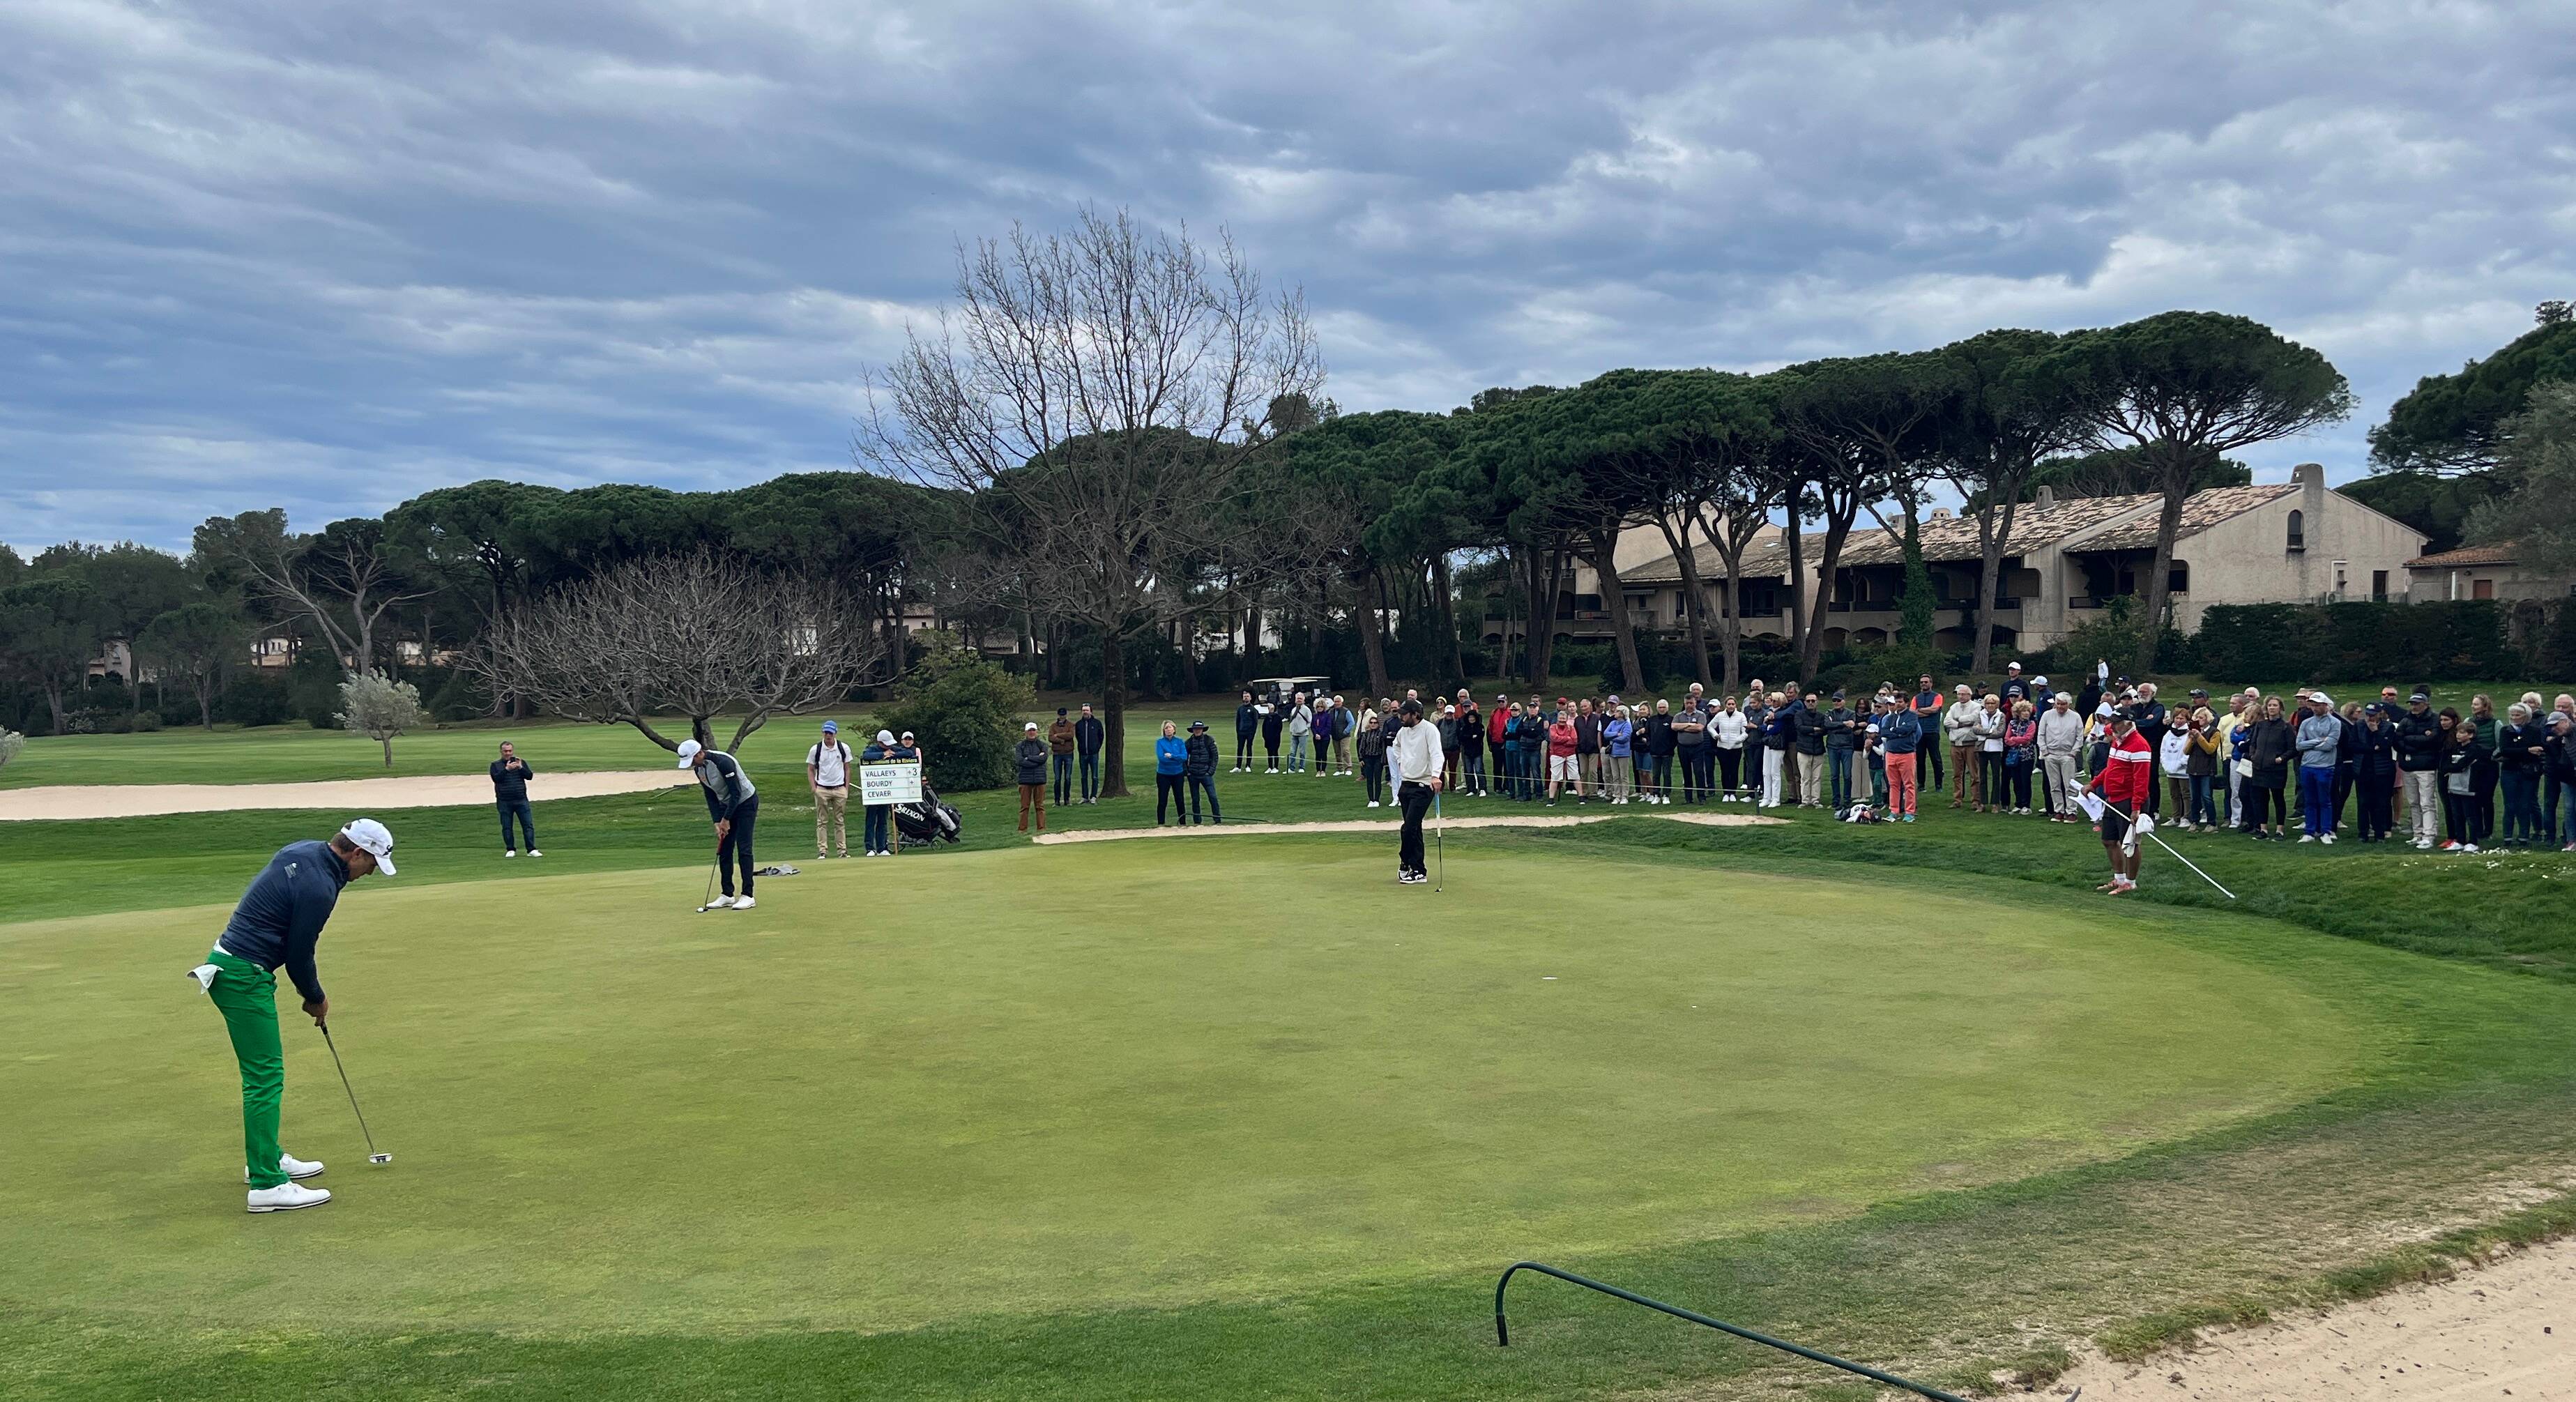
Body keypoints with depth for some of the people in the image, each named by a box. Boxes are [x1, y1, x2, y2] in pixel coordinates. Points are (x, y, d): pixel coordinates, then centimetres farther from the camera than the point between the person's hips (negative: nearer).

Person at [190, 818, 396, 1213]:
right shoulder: (320, 887, -21)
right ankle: (267, 1185, -9)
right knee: (266, 1076, -9)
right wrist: (317, 999, 5)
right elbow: (298, 958, -14)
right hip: (244, 976, -10)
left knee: (264, 1070, 19)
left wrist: (313, 988, 16)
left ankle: (266, 1158, 29)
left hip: (228, 962, 10)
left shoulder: (302, 851, 8)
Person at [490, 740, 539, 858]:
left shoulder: (521, 762, 11)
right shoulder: (495, 765, 7)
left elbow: (530, 776, -1)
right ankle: (510, 850, 14)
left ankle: (532, 849, -5)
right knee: (506, 827, 4)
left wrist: (521, 768, -16)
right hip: (504, 802, 0)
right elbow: (496, 778, -10)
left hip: (521, 800, 0)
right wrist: (506, 769, -22)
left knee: (528, 825, -6)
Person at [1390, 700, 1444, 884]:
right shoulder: (1402, 732, 11)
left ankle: (1406, 863, 4)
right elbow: (1397, 746, 34)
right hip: (1406, 784, 7)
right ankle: (1418, 870, 15)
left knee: (1408, 829, -12)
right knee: (1414, 829, 10)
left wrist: (1435, 775, -40)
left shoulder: (1429, 730, -12)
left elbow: (1436, 754, -25)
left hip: (1423, 786, -7)